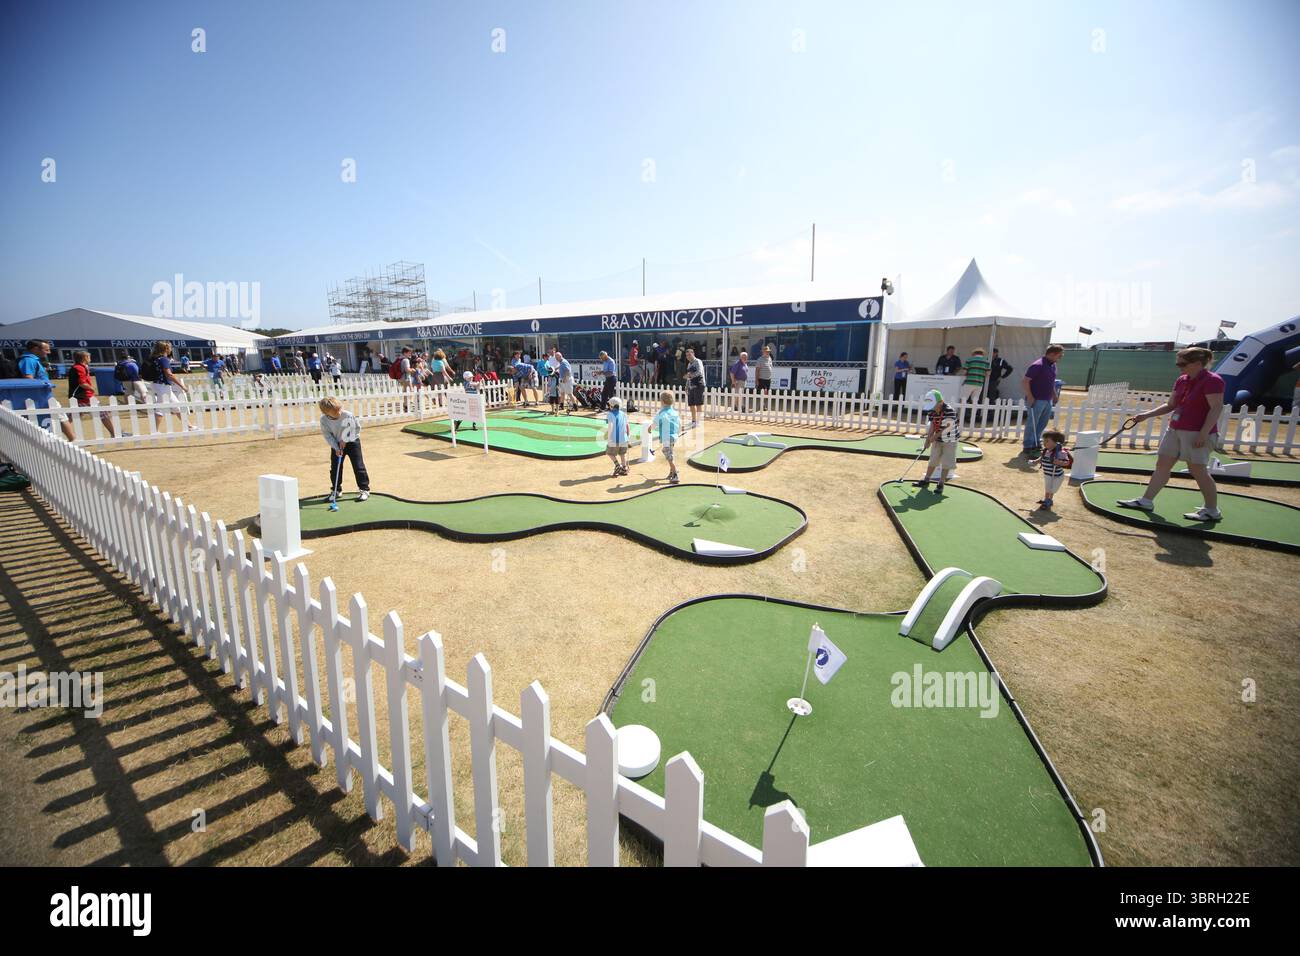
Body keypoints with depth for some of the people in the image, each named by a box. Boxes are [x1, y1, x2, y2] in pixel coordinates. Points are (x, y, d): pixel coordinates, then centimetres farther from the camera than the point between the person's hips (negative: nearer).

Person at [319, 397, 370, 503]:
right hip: (336, 444, 3)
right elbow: (327, 435, -9)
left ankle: (364, 489, 5)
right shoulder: (324, 420, -17)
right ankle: (335, 490, 22)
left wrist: (345, 440, -14)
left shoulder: (348, 415, -24)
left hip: (352, 442, -2)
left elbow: (357, 428, -11)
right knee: (335, 468, 5)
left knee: (358, 466, -4)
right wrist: (336, 447, -18)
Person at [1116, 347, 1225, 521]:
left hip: (1197, 433, -8)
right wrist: (1147, 415, 8)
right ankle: (1146, 501, 11)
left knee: (1198, 471, -2)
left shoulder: (1212, 381, -12)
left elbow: (1216, 408, -17)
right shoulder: (1182, 380, 11)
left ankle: (1212, 510, 11)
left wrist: (1203, 433, -23)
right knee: (1162, 465, 7)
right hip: (1174, 430, 8)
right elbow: (1170, 405, 19)